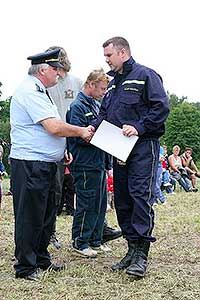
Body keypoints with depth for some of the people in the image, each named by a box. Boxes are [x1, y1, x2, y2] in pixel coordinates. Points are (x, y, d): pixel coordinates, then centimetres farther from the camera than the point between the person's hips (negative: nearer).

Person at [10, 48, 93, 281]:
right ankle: (25, 268, 6)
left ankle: (41, 260, 28)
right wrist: (82, 132, -8)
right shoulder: (30, 91, -15)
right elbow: (54, 127, -21)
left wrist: (62, 150, 15)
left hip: (46, 163, 11)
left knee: (46, 215, 17)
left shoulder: (39, 91, 19)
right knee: (29, 217, -3)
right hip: (30, 165, -11)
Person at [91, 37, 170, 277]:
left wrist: (139, 127, -20)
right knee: (122, 199, 7)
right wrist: (95, 127, 4)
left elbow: (161, 107, -12)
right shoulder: (112, 83, 20)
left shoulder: (145, 75, -4)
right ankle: (133, 248, 14)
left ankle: (141, 254, -11)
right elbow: (104, 112, 24)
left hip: (143, 146, -8)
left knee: (140, 194, -13)